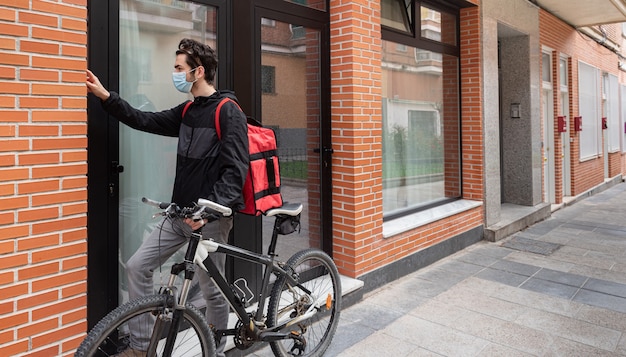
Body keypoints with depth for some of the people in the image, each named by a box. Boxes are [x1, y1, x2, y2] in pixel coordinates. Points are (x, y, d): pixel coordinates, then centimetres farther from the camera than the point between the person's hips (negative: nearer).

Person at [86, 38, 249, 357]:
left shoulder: (228, 111, -13)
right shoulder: (188, 111, 12)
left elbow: (236, 170, -19)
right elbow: (146, 121, 20)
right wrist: (106, 96, 14)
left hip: (211, 217, -8)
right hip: (180, 213, 8)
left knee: (212, 290, 5)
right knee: (137, 266, 6)